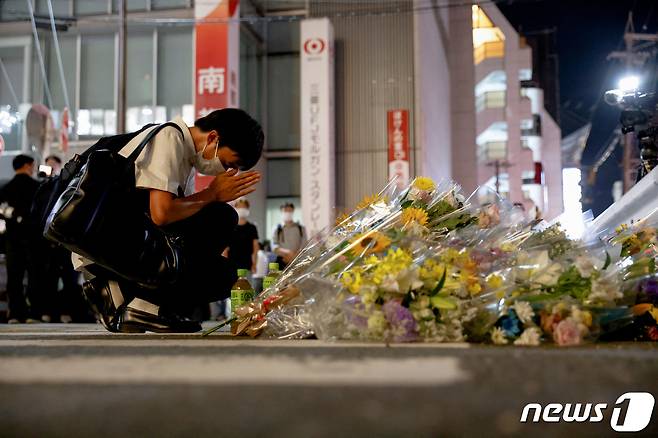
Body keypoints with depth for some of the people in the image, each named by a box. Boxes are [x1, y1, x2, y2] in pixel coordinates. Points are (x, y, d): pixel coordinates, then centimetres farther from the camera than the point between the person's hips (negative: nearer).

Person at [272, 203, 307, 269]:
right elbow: (274, 247, -3)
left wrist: (293, 256, -16)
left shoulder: (301, 229, 7)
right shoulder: (277, 229, 7)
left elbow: (304, 247, 0)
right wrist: (286, 252, -22)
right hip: (281, 263, 0)